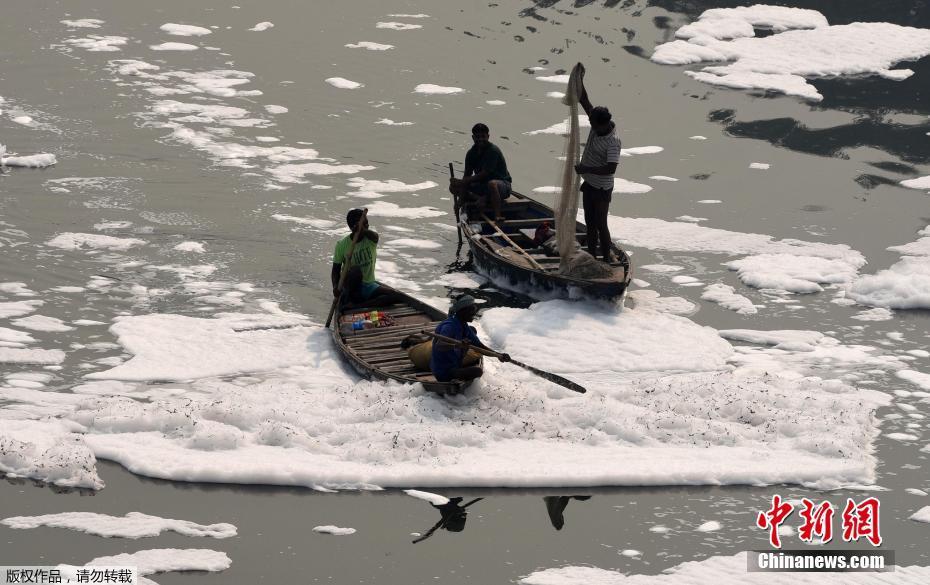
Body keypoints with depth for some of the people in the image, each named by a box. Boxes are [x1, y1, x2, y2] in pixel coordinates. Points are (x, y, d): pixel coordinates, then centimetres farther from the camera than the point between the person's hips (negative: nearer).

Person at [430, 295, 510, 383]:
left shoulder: (464, 327, 2)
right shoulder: (450, 326, -27)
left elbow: (479, 346, 6)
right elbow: (438, 346, -44)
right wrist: (456, 345, -63)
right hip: (444, 373, -10)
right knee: (478, 371, -27)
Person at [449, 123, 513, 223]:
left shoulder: (493, 150, -19)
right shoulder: (471, 153, 1)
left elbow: (484, 174, -24)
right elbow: (467, 175, -3)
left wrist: (462, 182, -24)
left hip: (502, 184, -7)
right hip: (482, 185, 7)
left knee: (492, 183, -44)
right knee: (453, 187, -6)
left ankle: (497, 215, -37)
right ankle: (480, 199, -20)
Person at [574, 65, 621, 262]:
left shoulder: (613, 141, -27)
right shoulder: (597, 125, -4)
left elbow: (610, 168, -35)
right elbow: (585, 102, -1)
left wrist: (585, 169, -33)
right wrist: (580, 80, -12)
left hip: (601, 188, -8)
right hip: (589, 183, 8)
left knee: (600, 224, 0)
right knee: (590, 224, 15)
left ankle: (607, 259, 12)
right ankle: (591, 256, 25)